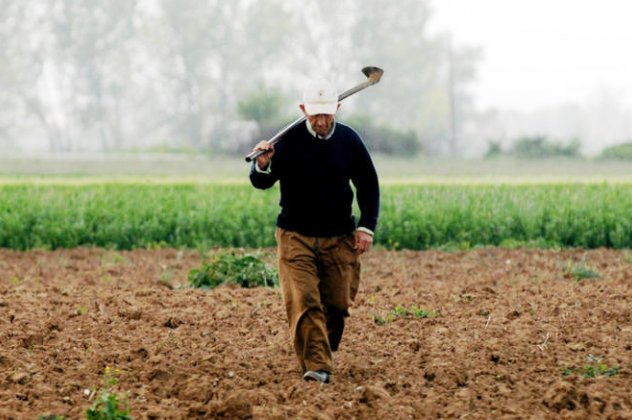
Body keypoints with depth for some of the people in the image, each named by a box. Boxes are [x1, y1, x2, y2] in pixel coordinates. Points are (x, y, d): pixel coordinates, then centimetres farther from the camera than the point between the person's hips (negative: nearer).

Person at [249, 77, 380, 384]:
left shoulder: (349, 140, 2)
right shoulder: (289, 140, -6)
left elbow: (368, 185, 13)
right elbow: (261, 183, -2)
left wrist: (367, 227, 5)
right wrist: (262, 166, -26)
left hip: (339, 239, 2)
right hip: (295, 236, -2)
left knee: (337, 304, 4)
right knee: (303, 302, -15)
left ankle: (324, 352, 27)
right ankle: (316, 366, -19)